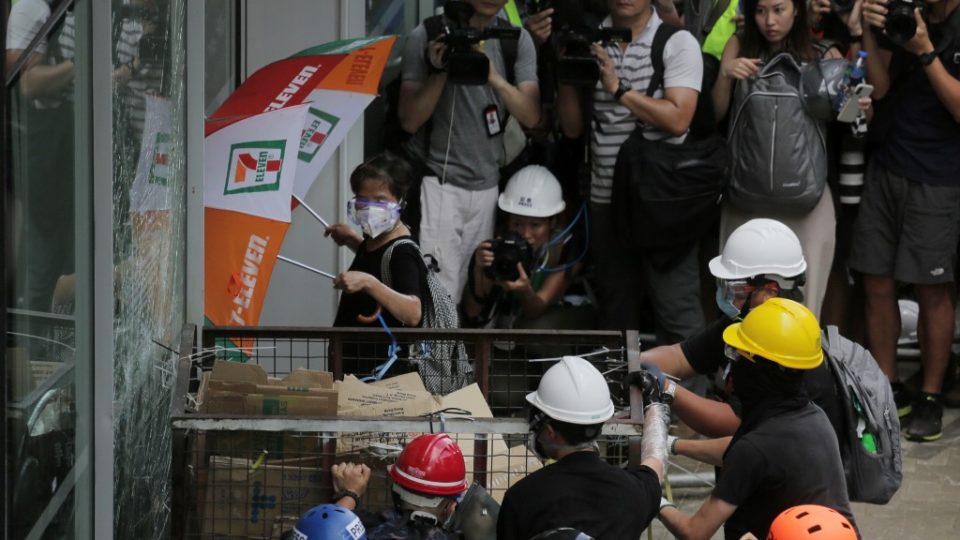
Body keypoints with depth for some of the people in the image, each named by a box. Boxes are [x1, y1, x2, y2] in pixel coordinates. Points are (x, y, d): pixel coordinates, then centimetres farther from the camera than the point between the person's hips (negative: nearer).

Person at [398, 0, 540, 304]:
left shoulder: (516, 41, 4)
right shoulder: (426, 38, -5)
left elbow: (531, 117, -4)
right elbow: (409, 121, -6)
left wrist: (494, 77, -20)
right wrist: (440, 71, -19)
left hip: (487, 185, 4)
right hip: (436, 183, -4)